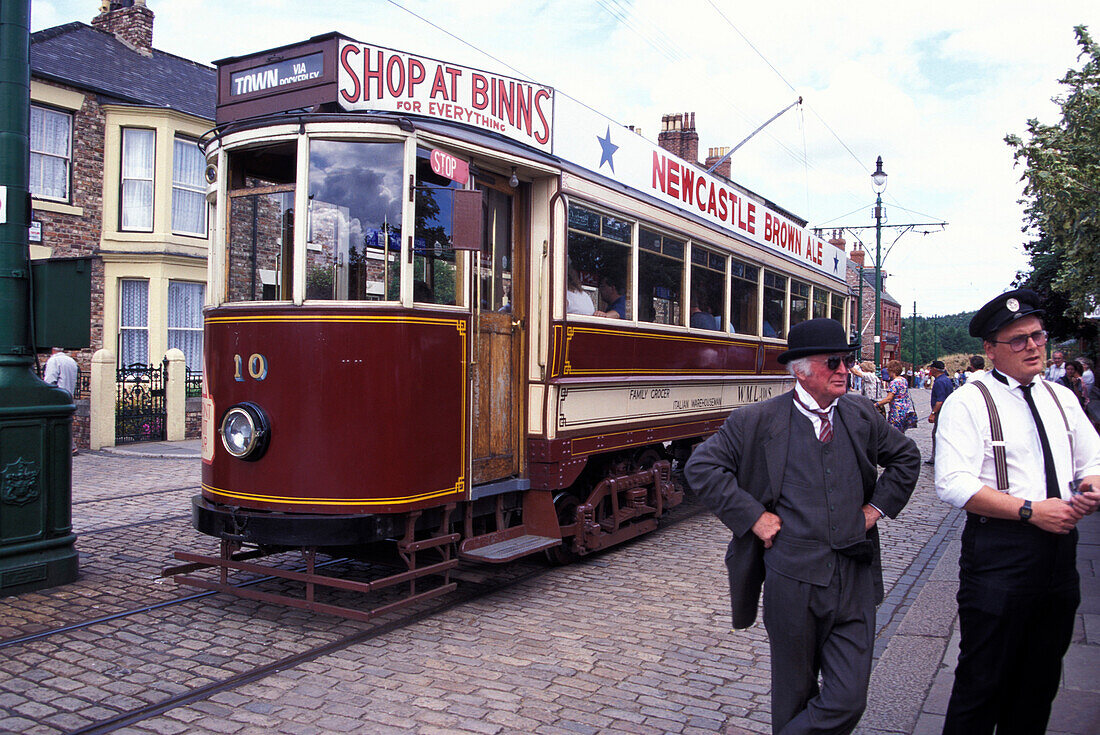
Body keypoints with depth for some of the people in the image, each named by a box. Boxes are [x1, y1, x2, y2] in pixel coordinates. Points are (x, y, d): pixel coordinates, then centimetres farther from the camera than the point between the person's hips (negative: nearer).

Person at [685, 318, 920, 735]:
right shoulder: (757, 420, -7)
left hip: (855, 580, 3)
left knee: (848, 700, -2)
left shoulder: (862, 416, 6)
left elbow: (906, 457, 23)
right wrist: (752, 516, -10)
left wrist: (879, 505, 10)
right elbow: (701, 467, -7)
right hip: (793, 580, -3)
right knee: (794, 696, 13)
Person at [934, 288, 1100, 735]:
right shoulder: (969, 403, -10)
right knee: (983, 681, 2)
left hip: (1060, 548, 7)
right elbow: (953, 484, -19)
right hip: (999, 554, -7)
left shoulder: (1060, 399, 12)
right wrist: (1030, 510, -21)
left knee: (1041, 681, 19)